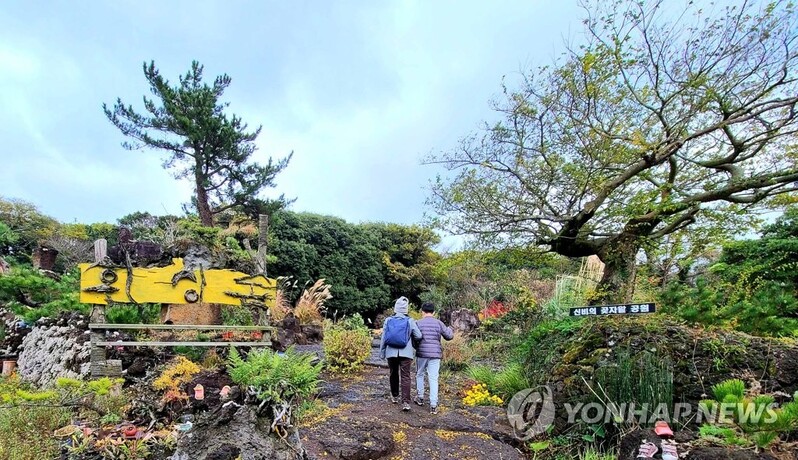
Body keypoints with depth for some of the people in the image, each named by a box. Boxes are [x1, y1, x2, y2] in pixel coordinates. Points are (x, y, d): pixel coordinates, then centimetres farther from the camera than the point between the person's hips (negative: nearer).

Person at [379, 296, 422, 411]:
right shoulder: (410, 321, -4)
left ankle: (395, 396, 34)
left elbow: (383, 338, 1)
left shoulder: (388, 320, -2)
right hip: (406, 352, -1)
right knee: (405, 377, 0)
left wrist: (382, 352, 11)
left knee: (394, 374, 19)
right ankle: (406, 402, -8)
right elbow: (419, 336, -5)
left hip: (391, 352, 2)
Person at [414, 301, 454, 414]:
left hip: (421, 354, -1)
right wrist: (450, 329, 25)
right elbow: (449, 336, 5)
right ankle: (433, 405, -1)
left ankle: (420, 398, 28)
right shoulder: (438, 323, 0)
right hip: (435, 354, 1)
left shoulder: (418, 323, -4)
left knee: (419, 375, 20)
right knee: (433, 379, 2)